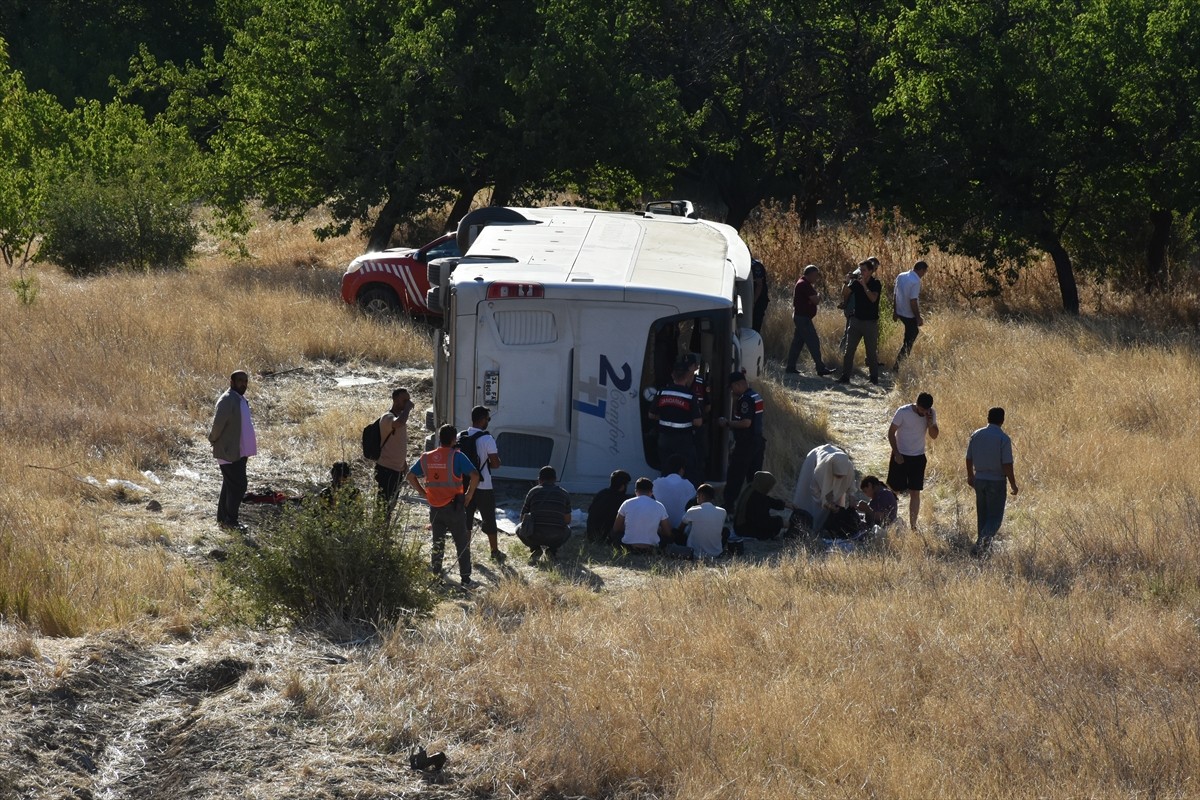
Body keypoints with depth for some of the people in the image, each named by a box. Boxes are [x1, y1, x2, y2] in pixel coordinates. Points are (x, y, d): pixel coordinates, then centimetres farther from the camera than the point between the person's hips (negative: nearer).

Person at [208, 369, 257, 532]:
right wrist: (213, 440, -9)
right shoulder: (227, 400, -19)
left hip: (239, 452, 10)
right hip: (229, 452, -10)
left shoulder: (241, 399, 12)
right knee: (239, 484, -8)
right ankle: (231, 521, -1)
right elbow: (218, 423, -23)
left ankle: (223, 518, 24)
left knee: (230, 485, 15)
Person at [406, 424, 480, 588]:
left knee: (437, 544, 16)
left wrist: (423, 493, 11)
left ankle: (436, 576, 17)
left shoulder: (426, 457, 3)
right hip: (454, 506, -4)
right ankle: (465, 579, 5)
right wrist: (469, 494, -9)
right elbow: (474, 475, -22)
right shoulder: (457, 456, -12)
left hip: (435, 508, 4)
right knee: (462, 544, 5)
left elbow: (411, 476, 10)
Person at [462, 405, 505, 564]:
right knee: (489, 520, 9)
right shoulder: (487, 439, -16)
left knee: (466, 519, 11)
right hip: (484, 487, -4)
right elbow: (496, 464, -16)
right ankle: (495, 552, 17)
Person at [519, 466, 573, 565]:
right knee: (567, 531, 36)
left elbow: (523, 517, 18)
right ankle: (552, 550, 8)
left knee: (520, 530, 31)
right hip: (556, 538, 1)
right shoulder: (564, 494, 12)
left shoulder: (533, 492, 9)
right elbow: (567, 520, 18)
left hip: (534, 537, -1)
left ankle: (535, 549, 6)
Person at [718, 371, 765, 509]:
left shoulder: (746, 399, -18)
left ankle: (728, 506, -2)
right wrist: (736, 399, 7)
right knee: (754, 477, 12)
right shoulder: (755, 396, 13)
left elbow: (746, 422, -25)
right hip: (757, 442, 10)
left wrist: (727, 423, -15)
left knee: (734, 476, -3)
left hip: (746, 444, -10)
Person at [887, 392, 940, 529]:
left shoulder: (931, 414, -4)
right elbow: (891, 432, -10)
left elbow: (934, 436, 5)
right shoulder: (903, 412, -16)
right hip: (901, 456, -3)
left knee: (915, 492, 3)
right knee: (893, 490, 1)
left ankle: (913, 526, 7)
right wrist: (896, 454, -15)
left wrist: (930, 424, -16)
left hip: (918, 458, 3)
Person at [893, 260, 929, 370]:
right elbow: (913, 301, -24)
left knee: (914, 332, 28)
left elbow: (896, 295, 9)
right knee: (909, 341, 2)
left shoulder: (901, 276, 3)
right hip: (910, 315, -8)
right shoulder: (916, 281, -21)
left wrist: (895, 311, 18)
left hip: (900, 312, 8)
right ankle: (897, 366, 0)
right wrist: (919, 318, -17)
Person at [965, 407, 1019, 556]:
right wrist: (1013, 485, -7)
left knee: (982, 515, 18)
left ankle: (984, 545, 23)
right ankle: (981, 543, -20)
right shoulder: (1003, 439, -14)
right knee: (995, 517, 0)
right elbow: (1007, 465, -16)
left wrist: (970, 476, 26)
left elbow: (969, 459, 9)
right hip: (996, 482, -5)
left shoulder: (976, 435, 1)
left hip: (979, 480, 5)